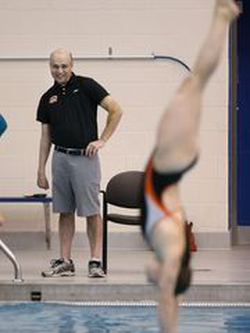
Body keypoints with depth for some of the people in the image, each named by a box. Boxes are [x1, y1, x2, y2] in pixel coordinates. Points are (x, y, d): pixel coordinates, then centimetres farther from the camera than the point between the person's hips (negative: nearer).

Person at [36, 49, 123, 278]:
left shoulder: (86, 86, -4)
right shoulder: (48, 98, 10)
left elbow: (116, 110, -6)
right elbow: (46, 136, 13)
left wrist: (102, 140, -10)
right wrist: (41, 169, 8)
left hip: (85, 157, -5)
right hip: (60, 158, 5)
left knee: (91, 211, -3)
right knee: (65, 212, 8)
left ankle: (95, 261, 1)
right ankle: (65, 262, 11)